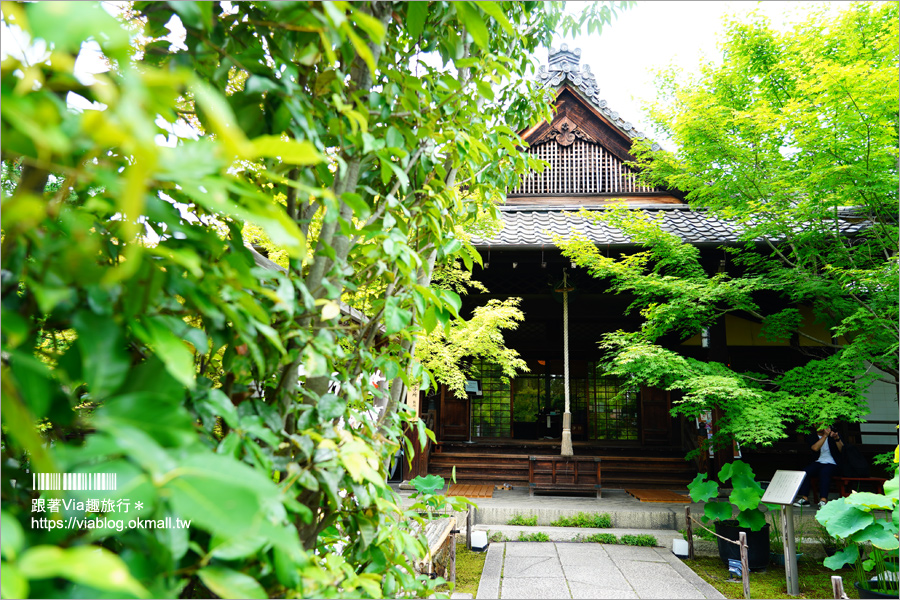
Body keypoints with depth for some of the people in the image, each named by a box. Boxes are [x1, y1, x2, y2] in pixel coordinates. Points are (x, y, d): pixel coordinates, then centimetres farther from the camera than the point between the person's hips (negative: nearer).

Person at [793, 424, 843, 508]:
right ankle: (804, 498, -25)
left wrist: (837, 438, -20)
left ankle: (823, 500, -44)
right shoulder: (811, 436, 9)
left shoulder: (834, 432, 7)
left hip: (831, 463, -2)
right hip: (818, 462, 2)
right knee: (805, 472, -28)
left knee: (824, 472, -36)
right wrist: (825, 435, -17)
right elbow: (815, 448, -14)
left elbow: (841, 450, -3)